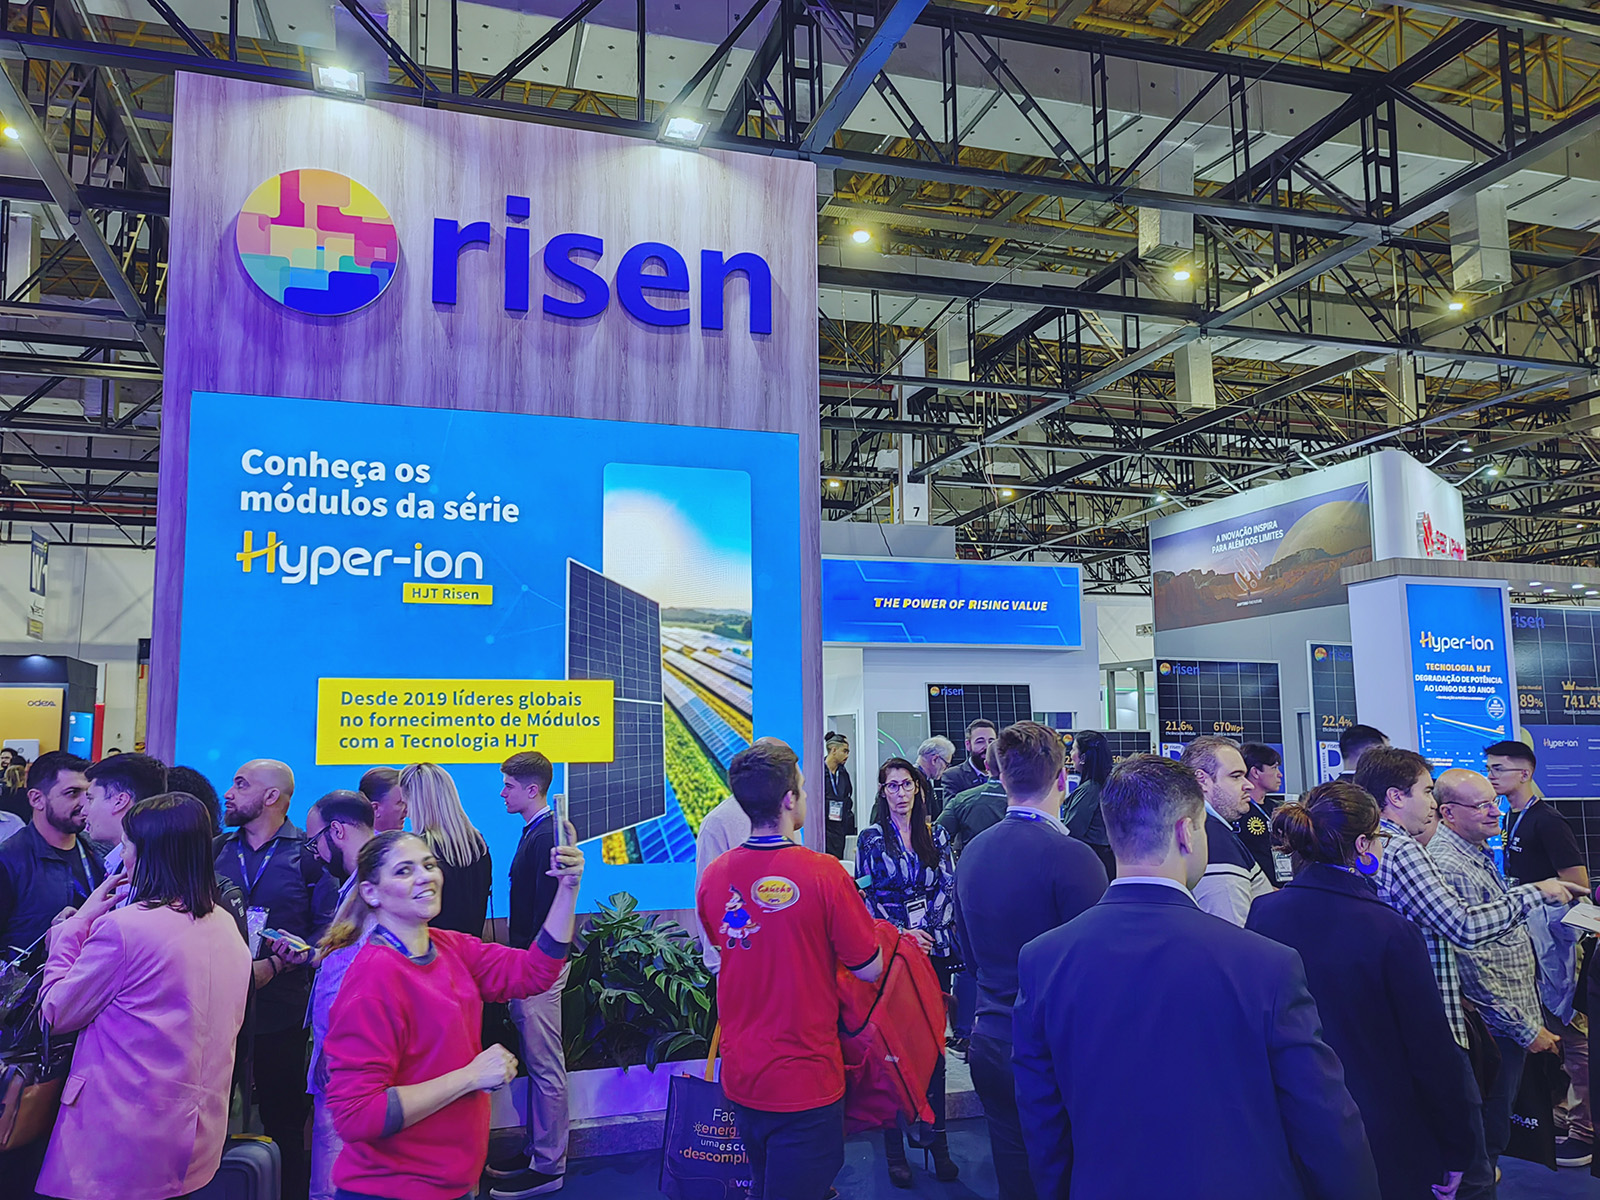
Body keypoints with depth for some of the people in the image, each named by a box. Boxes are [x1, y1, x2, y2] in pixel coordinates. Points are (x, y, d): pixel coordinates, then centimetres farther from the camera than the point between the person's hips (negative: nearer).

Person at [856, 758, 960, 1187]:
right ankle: (895, 1147, 10)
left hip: (934, 949, 2)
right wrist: (901, 935, -11)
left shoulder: (936, 836, 9)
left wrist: (929, 933, -8)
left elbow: (948, 889, 4)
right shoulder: (870, 839, 3)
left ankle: (937, 1141, 15)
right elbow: (865, 896, -2)